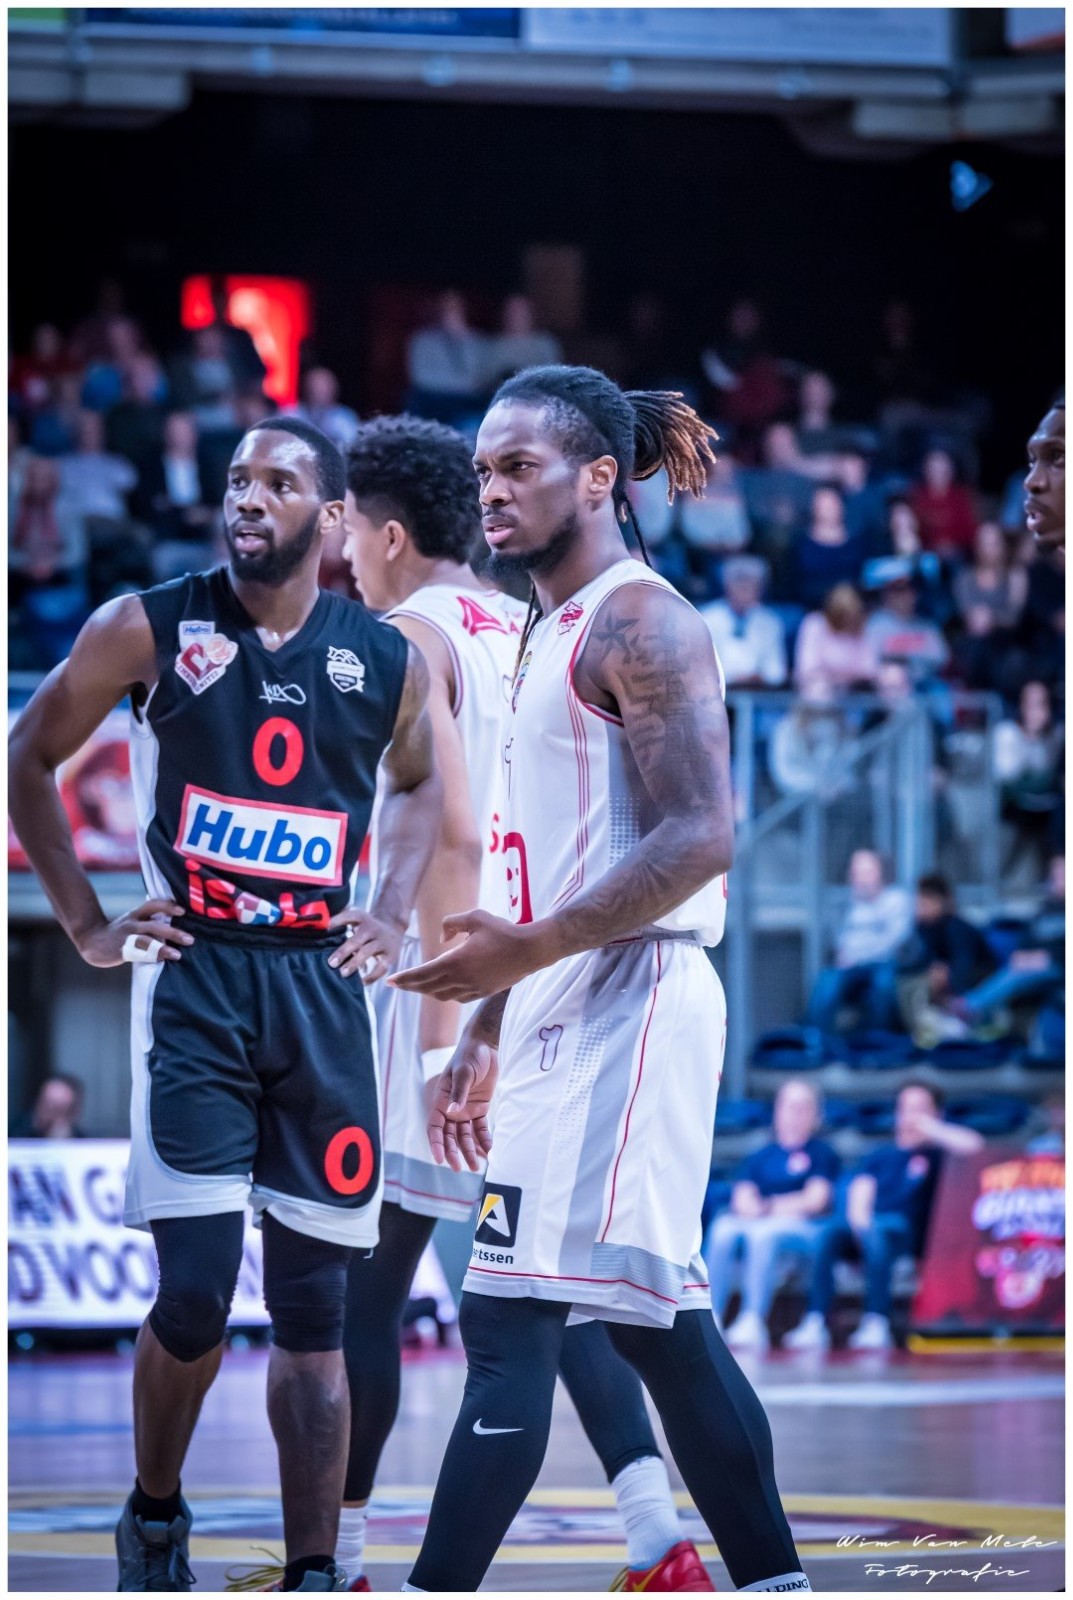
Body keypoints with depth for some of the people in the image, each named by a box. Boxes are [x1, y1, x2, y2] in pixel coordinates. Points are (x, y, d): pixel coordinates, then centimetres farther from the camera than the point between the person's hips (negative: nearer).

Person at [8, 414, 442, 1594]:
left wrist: (391, 913, 10)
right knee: (194, 1290, -8)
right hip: (195, 979, -2)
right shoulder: (145, 632, -3)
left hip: (321, 988, 3)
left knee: (313, 1306, 3)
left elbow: (417, 784, 24)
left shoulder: (387, 662, 4)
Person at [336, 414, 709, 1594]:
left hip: (451, 987, -8)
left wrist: (439, 1032, -20)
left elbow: (451, 836, -19)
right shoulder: (529, 635, 16)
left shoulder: (410, 638, -8)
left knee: (361, 1282, 3)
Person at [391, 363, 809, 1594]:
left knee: (508, 1317, -13)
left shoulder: (640, 622, -10)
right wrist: (484, 1035, 21)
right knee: (659, 1324, 11)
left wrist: (526, 951, -24)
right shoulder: (548, 636, 20)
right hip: (565, 1013, 10)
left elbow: (699, 837, -20)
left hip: (627, 999, -10)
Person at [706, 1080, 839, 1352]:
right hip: (752, 1220, 3)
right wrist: (751, 1208, -13)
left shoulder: (822, 1153, 14)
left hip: (800, 1226, -3)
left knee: (763, 1234, -38)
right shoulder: (760, 1157, 23)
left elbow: (816, 1200, 1)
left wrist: (773, 1207, -3)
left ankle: (753, 1322, -46)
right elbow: (743, 1198, 10)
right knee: (723, 1230, -31)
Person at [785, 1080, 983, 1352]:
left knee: (876, 1233, -38)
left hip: (907, 1230, -3)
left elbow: (973, 1145, -5)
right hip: (865, 1225, 3)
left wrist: (930, 1128, 1)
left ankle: (877, 1324, -44)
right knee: (829, 1232, -30)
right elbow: (860, 1194, 11)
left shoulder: (936, 1153, 15)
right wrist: (859, 1217, -11)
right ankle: (814, 1324, -38)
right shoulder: (880, 1156, 26)